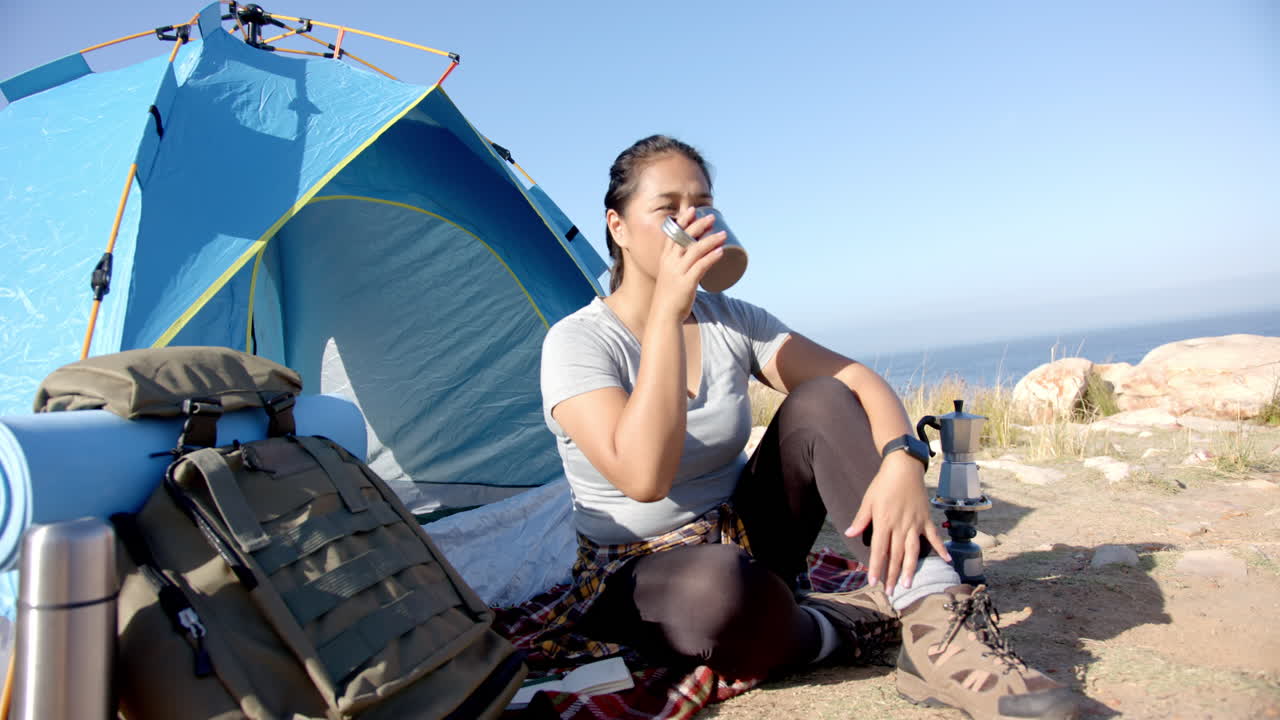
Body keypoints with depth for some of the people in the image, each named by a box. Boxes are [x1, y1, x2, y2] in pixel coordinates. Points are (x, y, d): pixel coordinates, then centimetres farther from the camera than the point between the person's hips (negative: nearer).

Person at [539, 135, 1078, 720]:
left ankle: (941, 635, -28)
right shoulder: (577, 341, -17)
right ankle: (868, 624, -13)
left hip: (743, 543, 5)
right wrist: (666, 311, -34)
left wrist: (902, 461, -32)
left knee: (821, 401, -21)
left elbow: (859, 380, -9)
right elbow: (644, 478, -33)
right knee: (719, 586, -43)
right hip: (634, 578, -4)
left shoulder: (731, 321, -2)